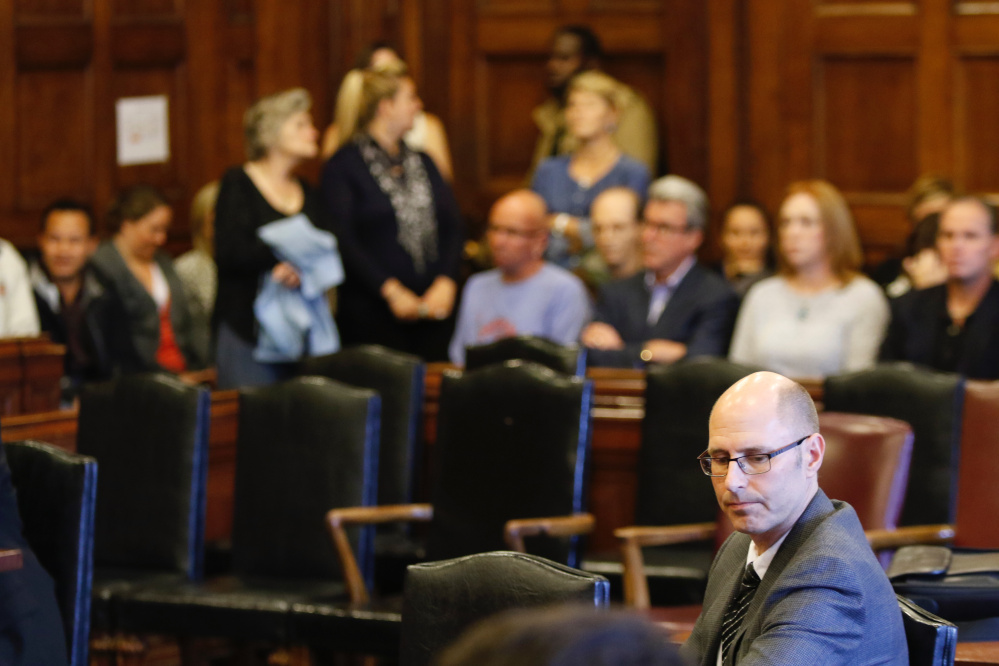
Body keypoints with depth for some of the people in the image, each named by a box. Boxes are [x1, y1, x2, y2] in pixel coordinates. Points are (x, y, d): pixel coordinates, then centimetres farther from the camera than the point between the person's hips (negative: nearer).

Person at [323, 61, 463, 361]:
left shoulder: (422, 162, 17)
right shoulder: (343, 166, -2)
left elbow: (452, 226, 11)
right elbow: (344, 240, -11)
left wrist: (445, 283, -6)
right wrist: (391, 291, -16)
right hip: (372, 313, -5)